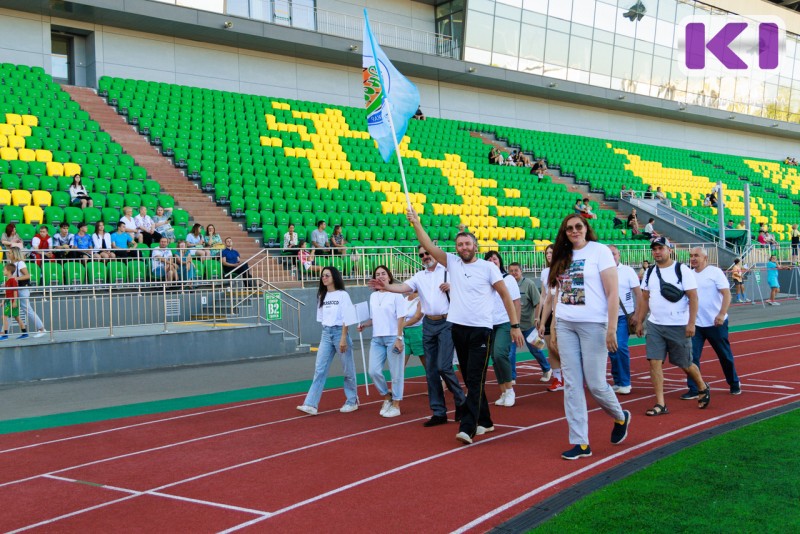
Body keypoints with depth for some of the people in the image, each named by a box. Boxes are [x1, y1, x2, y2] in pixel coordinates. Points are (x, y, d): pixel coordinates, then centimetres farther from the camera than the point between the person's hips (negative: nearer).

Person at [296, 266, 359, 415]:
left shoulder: (342, 295, -5)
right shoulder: (322, 296, 13)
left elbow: (346, 318, -9)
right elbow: (321, 318, 15)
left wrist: (343, 338, -15)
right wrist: (327, 332, 11)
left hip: (339, 332, -5)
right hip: (326, 333, 5)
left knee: (348, 369, 5)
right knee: (319, 369, -3)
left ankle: (352, 402, 19)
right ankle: (311, 404, -9)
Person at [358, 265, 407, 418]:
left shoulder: (395, 294, -4)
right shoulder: (373, 296, 13)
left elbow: (401, 318, -7)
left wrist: (399, 338, -14)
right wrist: (364, 325, 2)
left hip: (393, 338, -5)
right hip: (377, 339, 5)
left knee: (396, 373, 0)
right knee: (374, 371, -1)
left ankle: (396, 405, 11)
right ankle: (387, 397, 21)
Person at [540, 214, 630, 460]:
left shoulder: (599, 251, -5)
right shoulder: (563, 257, 12)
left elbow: (612, 293, -9)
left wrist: (611, 329, -15)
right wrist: (553, 329, 11)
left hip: (593, 324, -5)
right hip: (565, 324, 6)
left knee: (595, 383, -2)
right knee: (571, 384, 2)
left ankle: (620, 417, 29)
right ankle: (580, 442, 8)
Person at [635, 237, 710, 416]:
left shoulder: (682, 270, -8)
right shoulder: (649, 272, 9)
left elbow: (693, 297, -10)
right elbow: (644, 299, 15)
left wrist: (691, 323, -16)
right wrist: (639, 322, 11)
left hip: (678, 327, -5)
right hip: (654, 326, 5)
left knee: (685, 364, 7)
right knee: (654, 362, -5)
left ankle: (703, 388, 35)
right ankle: (660, 404, 0)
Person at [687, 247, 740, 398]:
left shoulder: (715, 272, -9)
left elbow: (727, 294, -15)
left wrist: (722, 314, -26)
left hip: (716, 323, -4)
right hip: (696, 324, 4)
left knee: (725, 356, 11)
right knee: (692, 357, -4)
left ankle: (734, 384, 31)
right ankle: (693, 390, 2)